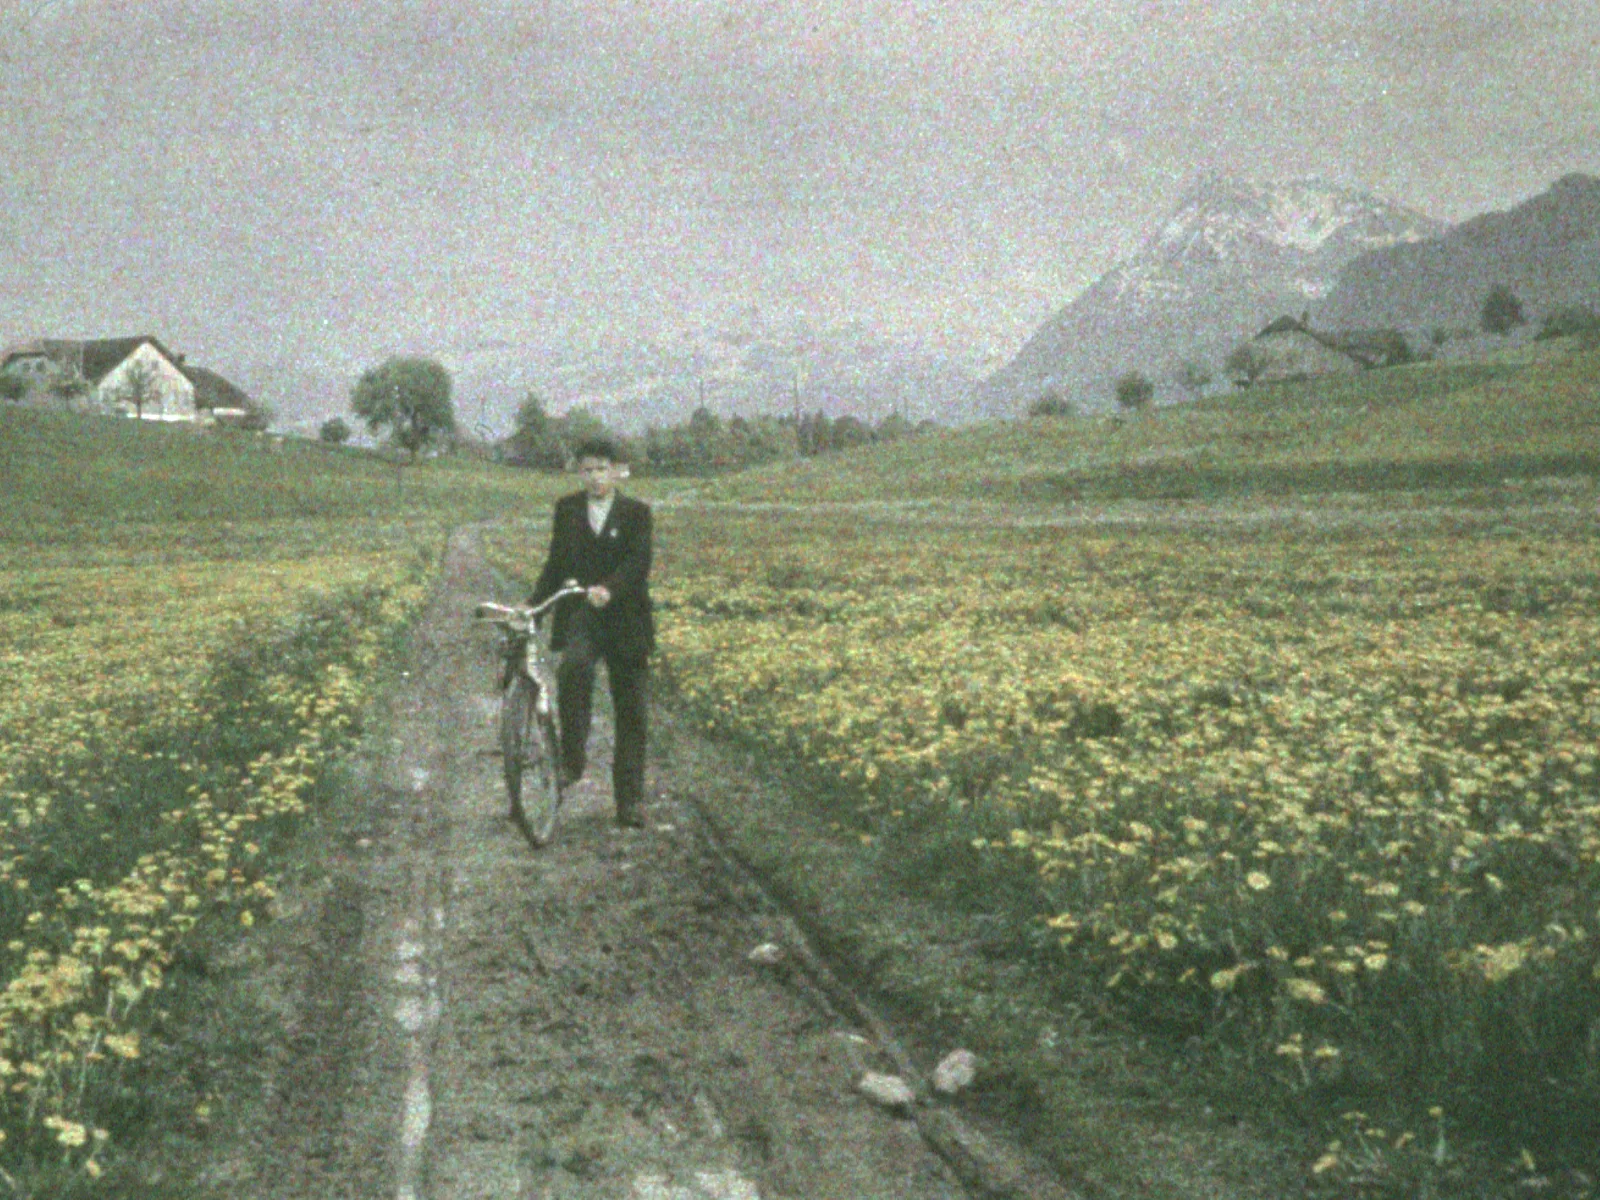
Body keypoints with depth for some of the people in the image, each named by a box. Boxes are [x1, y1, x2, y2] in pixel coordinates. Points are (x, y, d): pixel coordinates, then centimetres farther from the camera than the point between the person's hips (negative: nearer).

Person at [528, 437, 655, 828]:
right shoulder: (567, 509, 10)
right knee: (573, 667, -32)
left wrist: (609, 589, -31)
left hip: (625, 621, -1)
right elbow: (555, 565, 15)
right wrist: (531, 604, 4)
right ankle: (572, 759, -17)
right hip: (580, 615, 1)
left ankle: (630, 800, 12)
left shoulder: (636, 512, 1)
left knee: (631, 712, 2)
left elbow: (638, 562, -13)